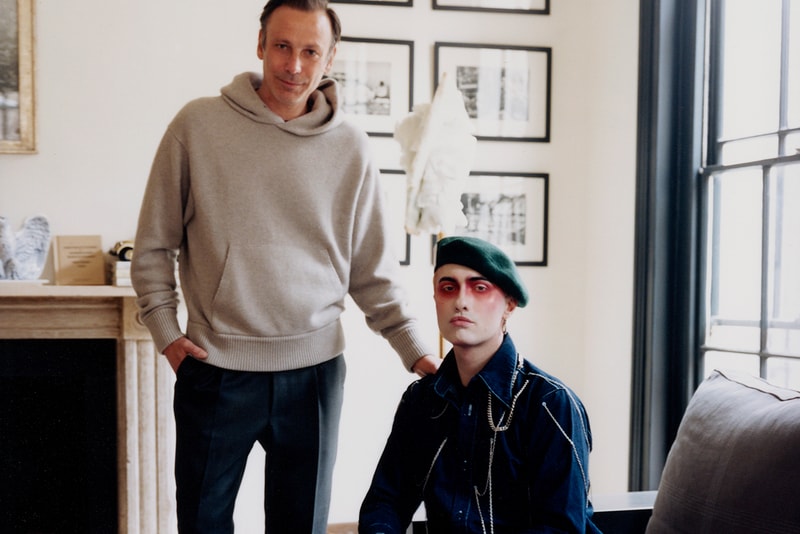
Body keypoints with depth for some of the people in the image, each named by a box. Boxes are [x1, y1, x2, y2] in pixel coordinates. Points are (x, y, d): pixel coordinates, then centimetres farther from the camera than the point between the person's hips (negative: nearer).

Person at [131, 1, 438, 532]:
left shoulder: (350, 147, 0)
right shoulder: (199, 124, -3)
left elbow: (373, 272, 4)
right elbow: (154, 244, 3)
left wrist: (416, 349, -3)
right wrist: (166, 331, -4)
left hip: (314, 368, 1)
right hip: (215, 368, -1)